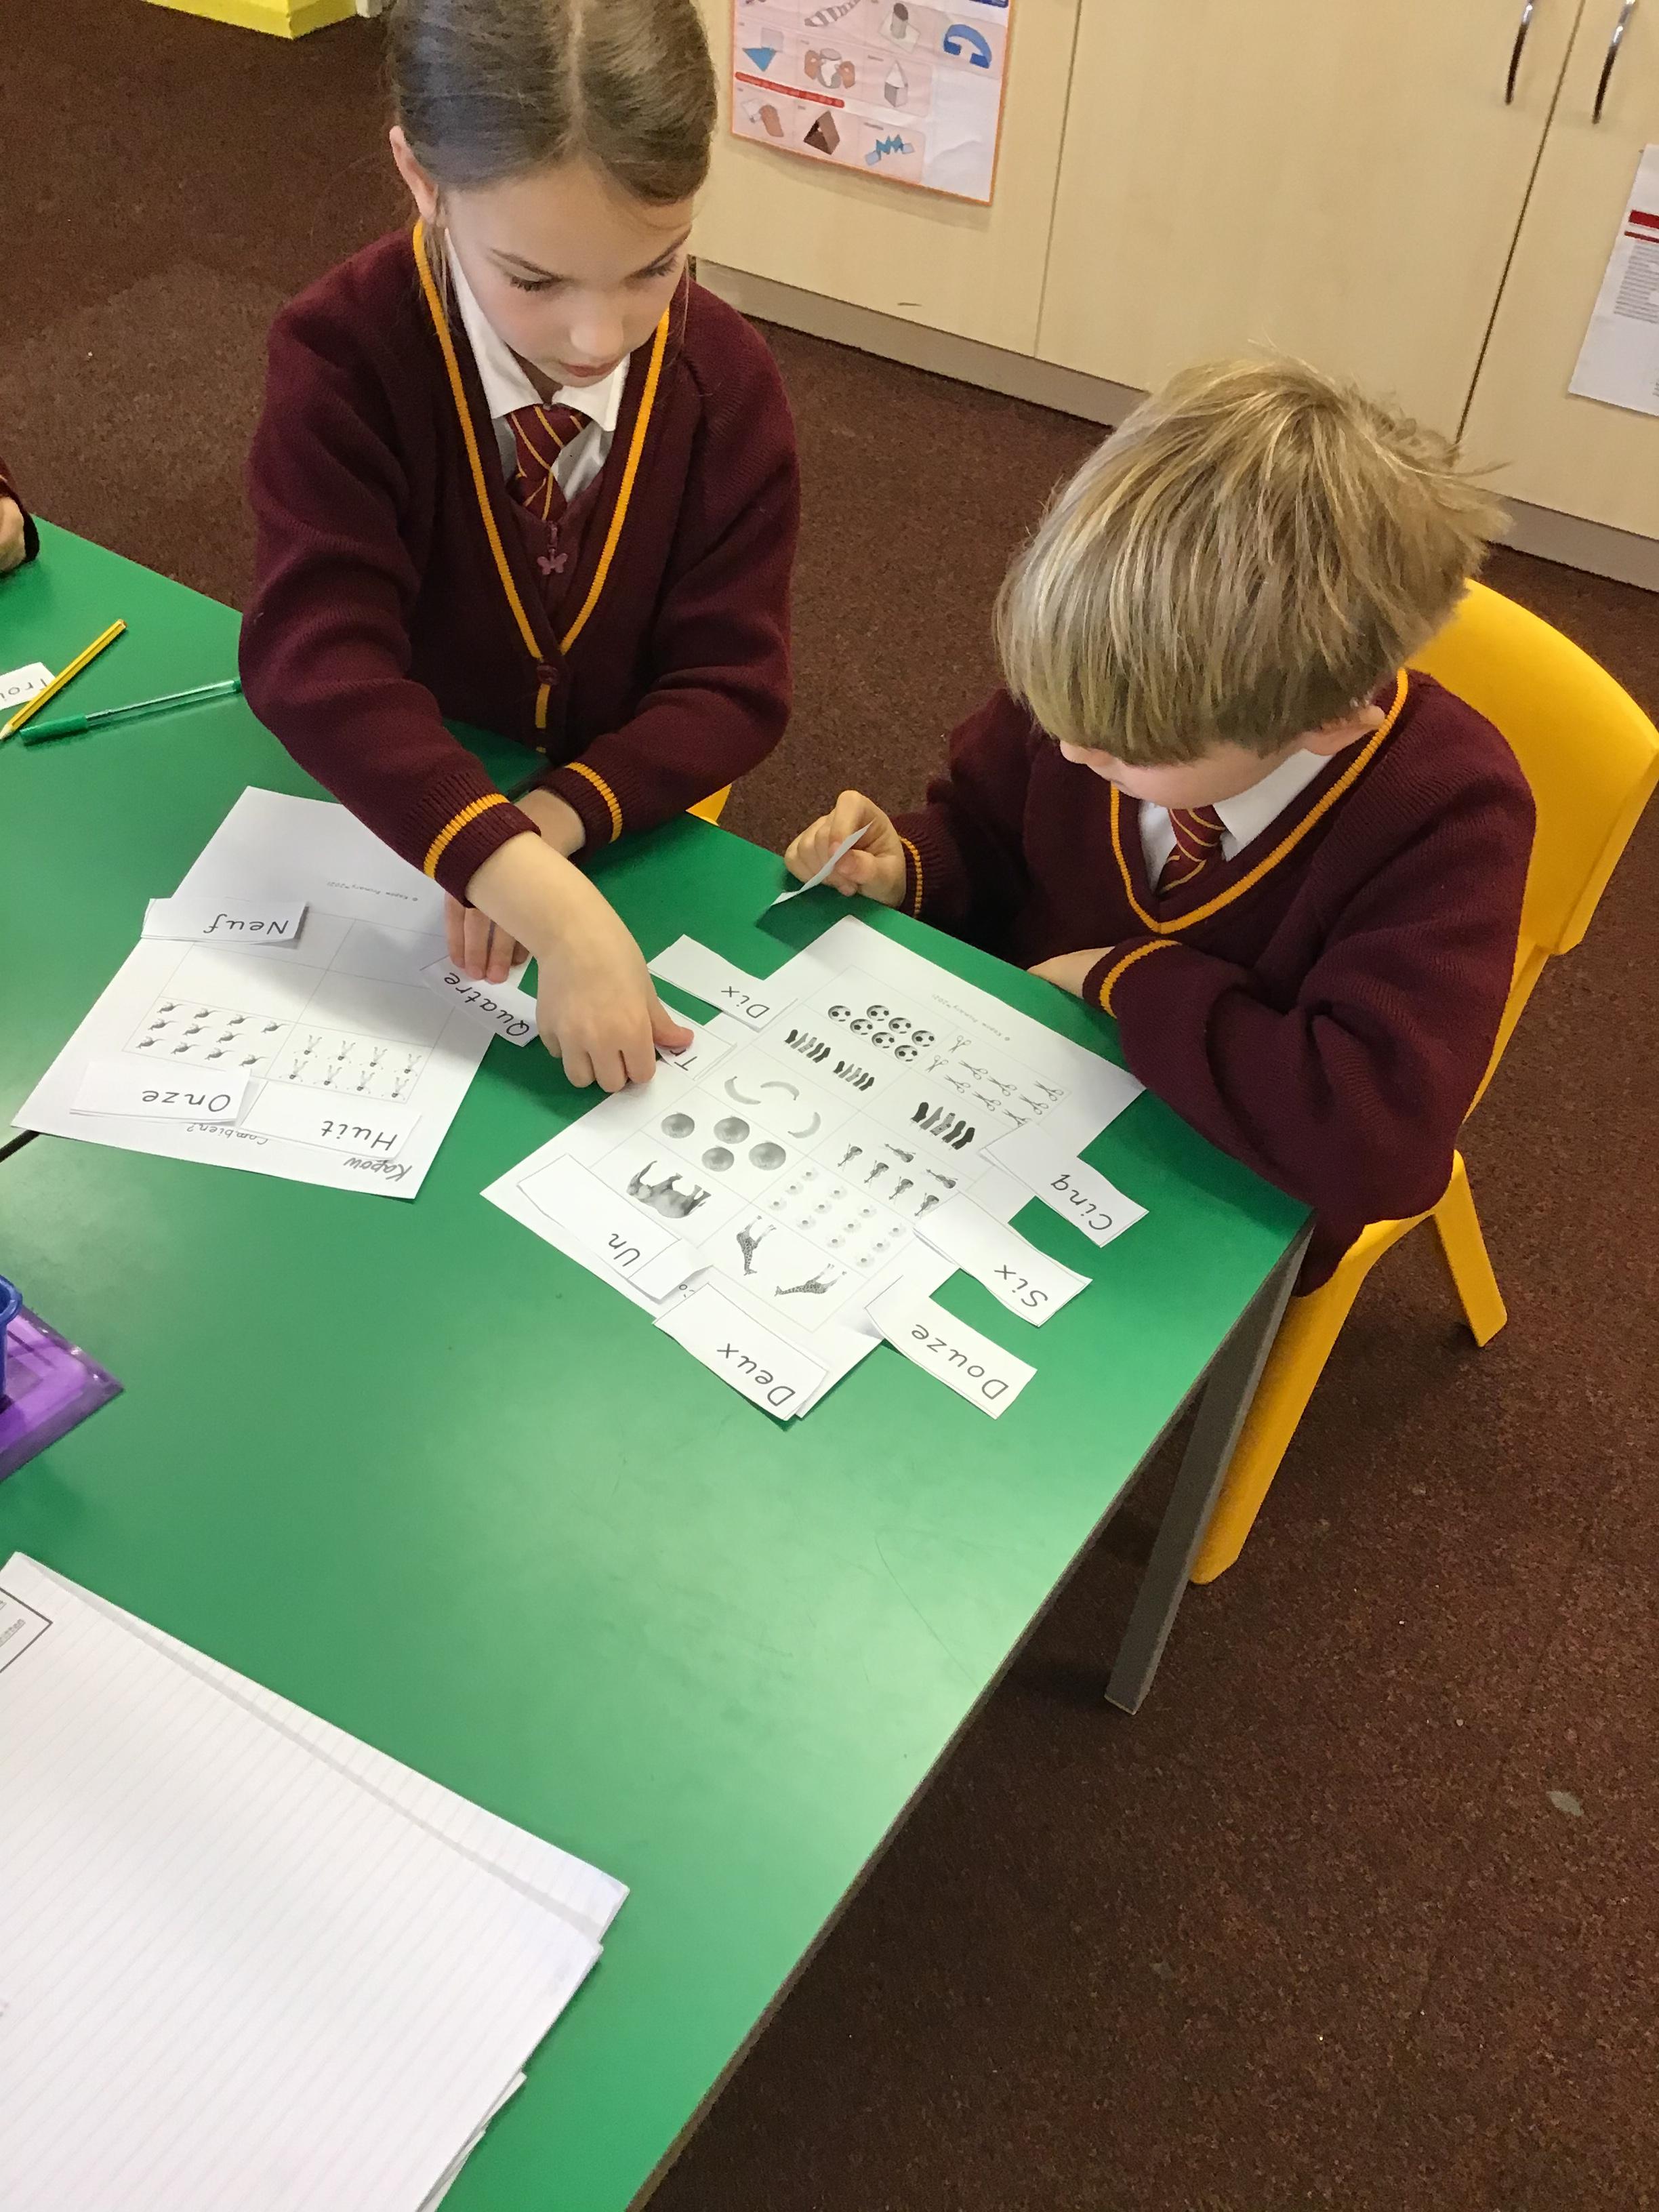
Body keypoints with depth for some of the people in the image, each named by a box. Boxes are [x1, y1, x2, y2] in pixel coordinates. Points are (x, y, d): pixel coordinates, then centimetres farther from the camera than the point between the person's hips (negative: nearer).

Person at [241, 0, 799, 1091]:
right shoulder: (344, 356, -20)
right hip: (399, 826, -2)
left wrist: (558, 821, -32)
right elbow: (321, 661, -32)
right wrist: (550, 903, -45)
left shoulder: (729, 383, -13)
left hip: (630, 834, 2)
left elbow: (733, 684, -13)